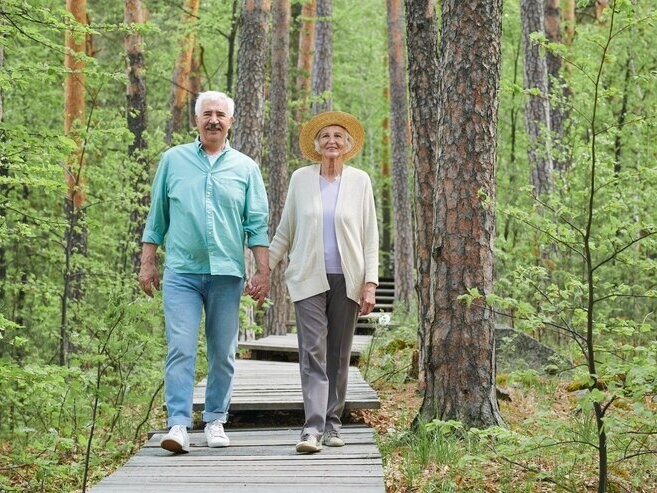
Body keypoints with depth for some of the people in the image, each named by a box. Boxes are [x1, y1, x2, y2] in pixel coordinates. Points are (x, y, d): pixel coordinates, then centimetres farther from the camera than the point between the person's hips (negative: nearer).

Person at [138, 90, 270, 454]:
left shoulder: (246, 168, 10)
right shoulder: (173, 161, 9)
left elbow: (257, 224, 8)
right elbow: (157, 217, 12)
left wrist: (263, 271, 1)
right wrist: (147, 263, 8)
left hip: (227, 273, 1)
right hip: (181, 271, -1)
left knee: (223, 353, 6)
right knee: (180, 348, -11)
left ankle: (215, 421, 17)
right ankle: (178, 425, -12)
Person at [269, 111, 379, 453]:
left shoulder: (360, 181, 6)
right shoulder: (301, 179, 7)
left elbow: (370, 236, 6)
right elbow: (284, 231, 14)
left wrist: (370, 283, -1)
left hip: (346, 280, 1)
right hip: (309, 278, -1)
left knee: (339, 355, 6)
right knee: (312, 351, -10)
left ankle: (332, 425, 16)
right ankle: (313, 428, -15)